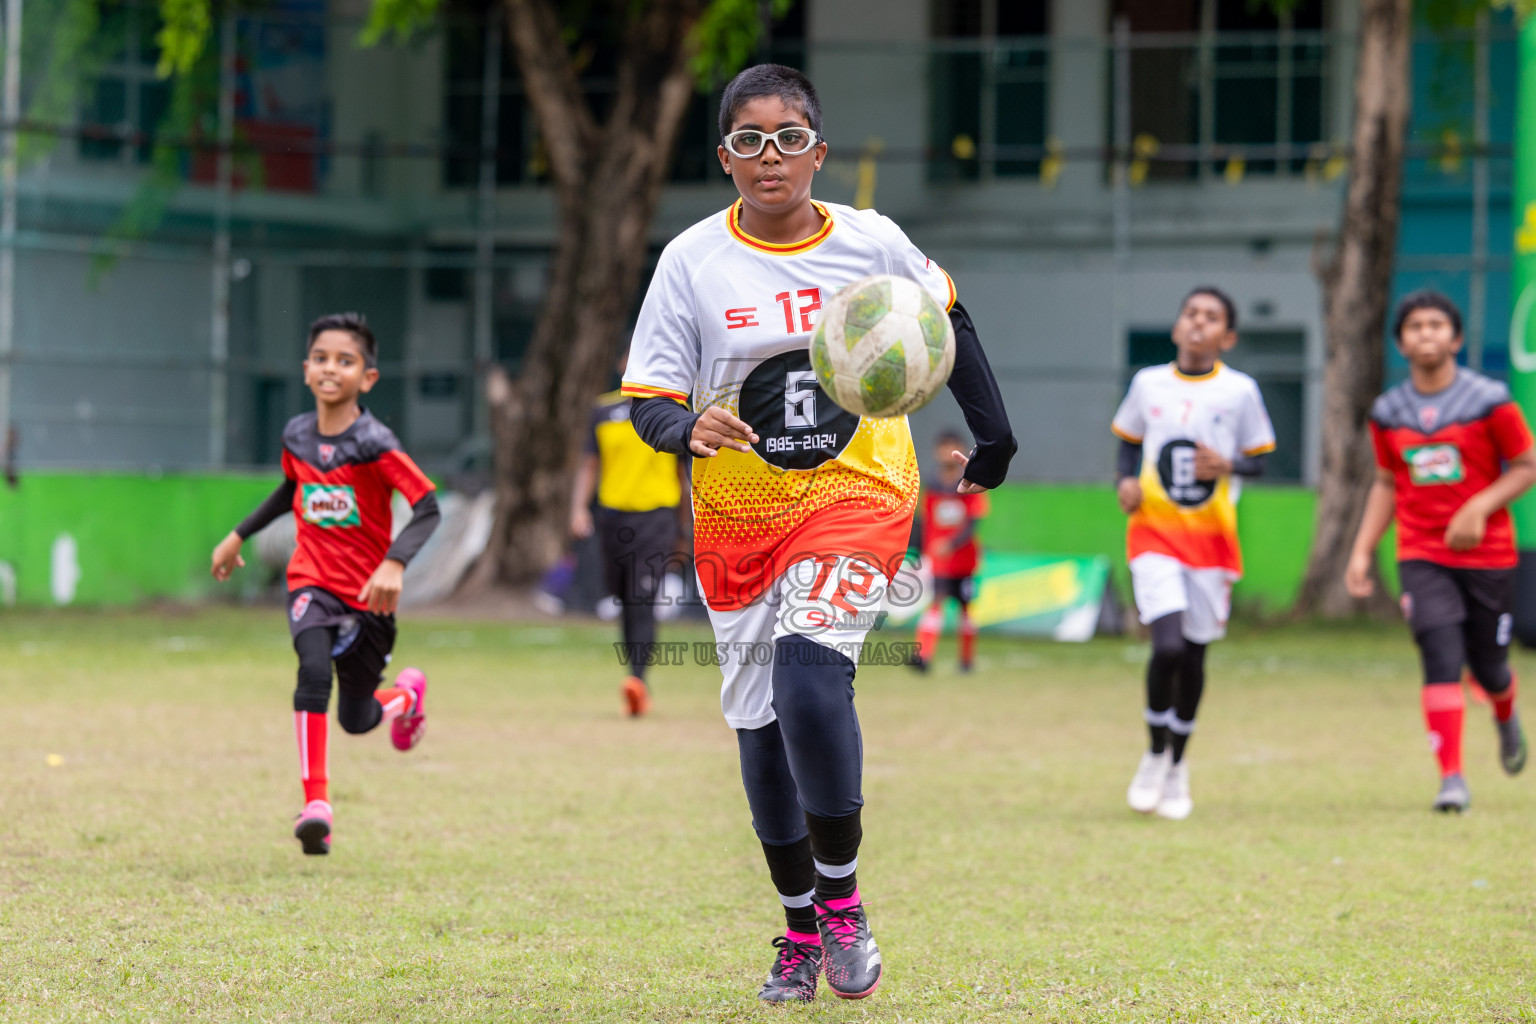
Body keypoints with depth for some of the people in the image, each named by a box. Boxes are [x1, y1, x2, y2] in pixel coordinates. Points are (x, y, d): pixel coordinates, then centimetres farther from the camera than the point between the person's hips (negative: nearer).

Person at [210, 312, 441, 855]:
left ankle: (406, 694, 45)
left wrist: (395, 563, -37)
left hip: (367, 594, -2)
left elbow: (428, 506, -23)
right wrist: (239, 535, 27)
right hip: (311, 584, 2)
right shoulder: (297, 435, 0)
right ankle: (316, 804, -26)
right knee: (314, 670, -26)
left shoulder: (373, 443, -17)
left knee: (356, 718, 8)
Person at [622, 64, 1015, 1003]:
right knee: (760, 722, 7)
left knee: (811, 671, -25)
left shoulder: (873, 243, -4)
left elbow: (946, 318, 15)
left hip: (857, 494, -2)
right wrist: (689, 427, -29)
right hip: (737, 516, 2)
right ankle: (801, 927, 25)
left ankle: (842, 898, -11)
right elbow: (648, 399, -7)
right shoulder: (693, 262, -7)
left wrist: (994, 438, 19)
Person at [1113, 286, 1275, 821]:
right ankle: (1155, 754, 5)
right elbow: (1128, 443, 15)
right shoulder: (1148, 384, 3)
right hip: (1154, 533, -1)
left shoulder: (1240, 391, 0)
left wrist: (1227, 465, -15)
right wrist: (1125, 481, -4)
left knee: (1194, 654, 6)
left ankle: (1177, 767, 25)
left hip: (1211, 535, 1)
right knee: (1168, 645, -18)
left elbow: (1259, 459, 6)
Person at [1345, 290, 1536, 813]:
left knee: (1488, 666, 8)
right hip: (1422, 557, 1)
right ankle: (1452, 778, -15)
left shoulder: (1490, 401, -7)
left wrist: (1480, 507, -18)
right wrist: (1362, 551, 8)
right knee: (1442, 660, -15)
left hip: (1488, 554, -1)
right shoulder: (1388, 412, 4)